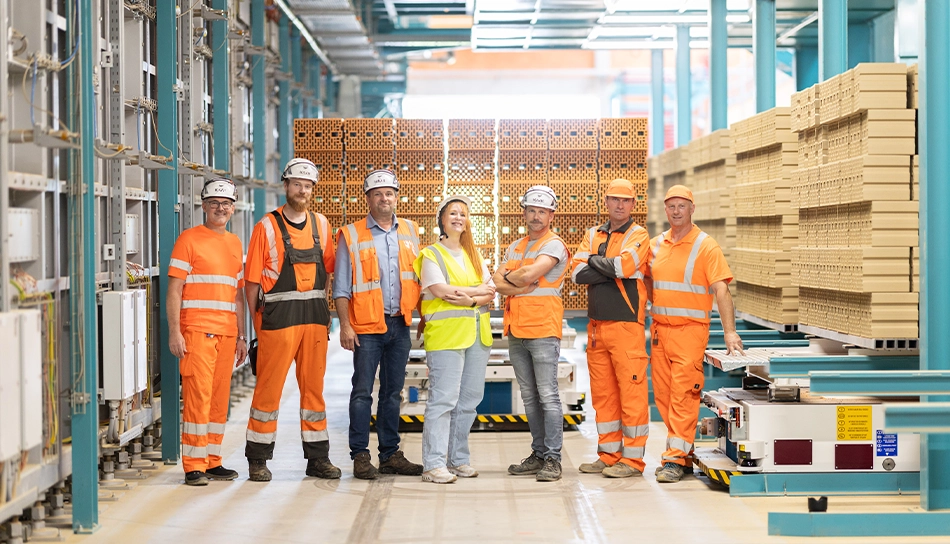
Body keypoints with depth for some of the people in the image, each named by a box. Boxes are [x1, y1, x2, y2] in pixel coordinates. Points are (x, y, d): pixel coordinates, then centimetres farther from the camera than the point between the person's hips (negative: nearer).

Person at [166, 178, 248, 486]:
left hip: (227, 332, 6)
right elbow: (174, 289, -6)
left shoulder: (235, 244, 16)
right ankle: (193, 466, -3)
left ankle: (212, 461, 16)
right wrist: (174, 332, -13)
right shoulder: (189, 239, -2)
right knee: (198, 396, -8)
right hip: (197, 330, -6)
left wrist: (241, 336, 17)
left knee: (220, 397, 8)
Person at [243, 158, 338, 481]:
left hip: (315, 318, 4)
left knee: (314, 386, 9)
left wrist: (323, 311, 9)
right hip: (278, 317, -4)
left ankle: (318, 457, 16)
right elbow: (252, 280, -3)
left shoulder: (320, 224, 11)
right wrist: (256, 324, -6)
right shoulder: (267, 227, -3)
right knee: (269, 387, -1)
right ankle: (258, 458, 8)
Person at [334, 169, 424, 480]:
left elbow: (418, 277, 15)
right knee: (362, 392, -2)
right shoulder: (351, 235, -1)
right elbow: (341, 287, -3)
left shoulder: (410, 231, 11)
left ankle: (390, 454, 17)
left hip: (400, 325, 4)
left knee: (393, 392, 10)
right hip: (367, 325, -4)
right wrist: (345, 326, -10)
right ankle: (360, 456, 4)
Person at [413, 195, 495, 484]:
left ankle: (458, 458, 16)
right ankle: (433, 463, -9)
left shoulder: (474, 254, 18)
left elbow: (490, 293, 10)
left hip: (477, 335, 6)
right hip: (445, 334, -6)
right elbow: (440, 290, -14)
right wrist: (478, 290, -5)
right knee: (443, 399, -11)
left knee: (469, 400, 7)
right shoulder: (431, 254, 0)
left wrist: (469, 299, -10)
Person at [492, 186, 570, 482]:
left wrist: (509, 277, 2)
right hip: (516, 331, 7)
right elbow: (497, 282, 7)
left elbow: (529, 274, -17)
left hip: (543, 330, -7)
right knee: (529, 397, 11)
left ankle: (552, 459, -7)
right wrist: (522, 287, -9)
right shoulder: (515, 247, 18)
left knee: (547, 396, -8)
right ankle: (538, 454, 17)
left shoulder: (554, 245, -3)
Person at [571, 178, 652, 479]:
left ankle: (632, 458, 1)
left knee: (631, 391, -5)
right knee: (602, 392, 10)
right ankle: (608, 454, 19)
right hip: (597, 324, 6)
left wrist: (595, 261, -4)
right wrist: (615, 272, -10)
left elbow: (623, 265, -19)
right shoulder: (592, 236, 15)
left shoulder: (638, 235, 0)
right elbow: (578, 273, -1)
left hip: (626, 323, -6)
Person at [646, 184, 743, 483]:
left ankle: (676, 460, -9)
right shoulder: (656, 244, 11)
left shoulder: (706, 246, -5)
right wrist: (653, 316, 8)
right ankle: (682, 452, 17)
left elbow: (721, 290, -12)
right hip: (659, 329, 6)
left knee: (683, 394, -10)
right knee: (663, 394, 7)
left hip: (690, 329, -6)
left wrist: (730, 332, -20)